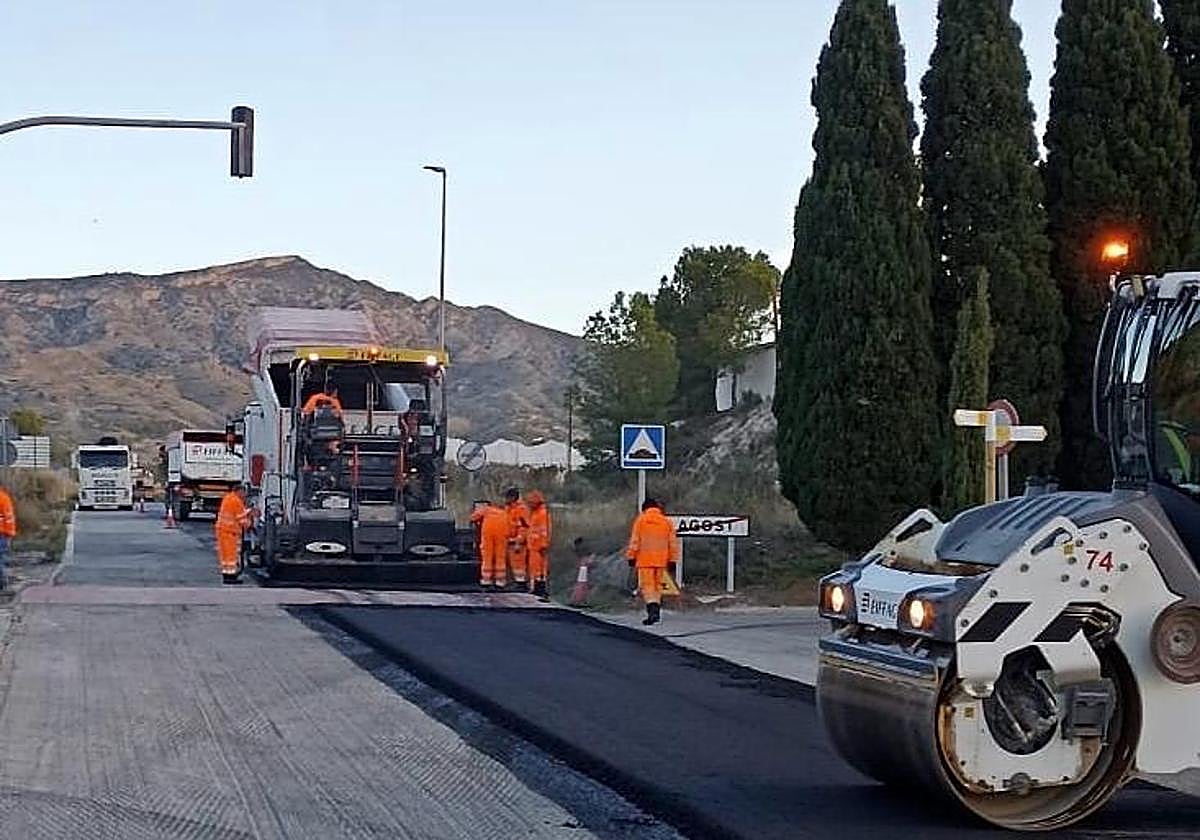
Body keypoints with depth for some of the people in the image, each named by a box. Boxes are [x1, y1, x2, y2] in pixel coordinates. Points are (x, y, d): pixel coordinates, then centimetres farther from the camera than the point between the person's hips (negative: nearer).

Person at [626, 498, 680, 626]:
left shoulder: (640, 520, -1)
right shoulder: (667, 521, 8)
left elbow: (634, 541, -4)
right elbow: (673, 543, 7)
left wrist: (631, 557, 2)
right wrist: (673, 560, 12)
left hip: (645, 560, -3)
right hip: (661, 560, 3)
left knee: (647, 586, -4)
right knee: (658, 586, 14)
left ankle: (653, 610, -24)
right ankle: (655, 612, 18)